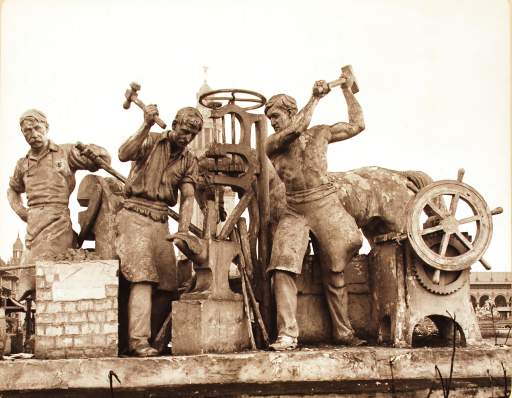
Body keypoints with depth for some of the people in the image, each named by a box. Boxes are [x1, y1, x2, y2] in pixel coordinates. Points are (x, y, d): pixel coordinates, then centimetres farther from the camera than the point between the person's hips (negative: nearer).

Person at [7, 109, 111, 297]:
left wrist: (93, 151, -10)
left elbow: (105, 159, 12)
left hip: (58, 220, -5)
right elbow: (13, 190, 39)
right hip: (32, 223, 5)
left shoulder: (66, 152, 8)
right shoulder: (23, 164, 20)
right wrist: (20, 210, 21)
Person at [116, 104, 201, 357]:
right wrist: (146, 126, -29)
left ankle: (153, 338, 13)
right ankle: (138, 340, -23)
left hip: (161, 222, 6)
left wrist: (183, 229, -15)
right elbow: (124, 155, -20)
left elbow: (188, 197, 0)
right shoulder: (151, 141, 0)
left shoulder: (189, 162, 13)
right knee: (143, 278, -19)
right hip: (135, 215, -5)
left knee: (168, 284, 1)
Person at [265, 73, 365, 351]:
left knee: (334, 272, 4)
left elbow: (357, 125, 19)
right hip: (293, 211, -1)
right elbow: (295, 130, -12)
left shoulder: (320, 133, 13)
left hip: (325, 205, 1)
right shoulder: (272, 144, 6)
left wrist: (347, 91, 20)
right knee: (282, 268, -18)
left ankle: (342, 332, 14)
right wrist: (316, 98, -4)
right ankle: (287, 334, -20)